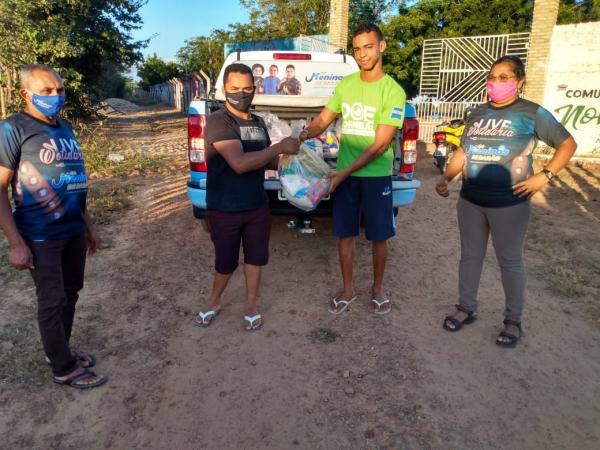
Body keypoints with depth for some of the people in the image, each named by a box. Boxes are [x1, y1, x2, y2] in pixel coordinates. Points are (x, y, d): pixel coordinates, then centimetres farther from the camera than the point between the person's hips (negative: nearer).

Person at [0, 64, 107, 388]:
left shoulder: (64, 128, 10)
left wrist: (87, 225, 17)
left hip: (73, 230, 7)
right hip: (40, 236, -7)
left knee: (70, 293, 16)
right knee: (53, 301, 3)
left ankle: (60, 350, 36)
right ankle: (64, 368, 19)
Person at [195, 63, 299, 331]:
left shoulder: (258, 122, 6)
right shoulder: (218, 121, -17)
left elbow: (268, 161, 16)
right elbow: (239, 163, -29)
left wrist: (288, 156, -4)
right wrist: (279, 147, -24)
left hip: (258, 206, 6)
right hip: (224, 209, -5)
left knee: (255, 256, 15)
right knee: (226, 262, 11)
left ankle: (251, 305, 36)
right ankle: (214, 302, 37)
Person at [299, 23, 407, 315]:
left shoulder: (393, 91, -11)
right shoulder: (345, 85, 3)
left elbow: (380, 145, -16)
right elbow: (323, 120, 10)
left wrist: (345, 172, -20)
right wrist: (304, 135, -12)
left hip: (377, 175, -3)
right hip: (345, 173, 4)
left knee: (379, 236, 8)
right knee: (345, 233, 9)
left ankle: (377, 288, 30)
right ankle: (348, 289, 27)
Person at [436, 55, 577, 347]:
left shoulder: (532, 113, -4)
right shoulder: (478, 113, 9)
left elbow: (568, 144, 2)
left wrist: (545, 175, -11)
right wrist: (446, 177, 0)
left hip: (509, 204, -4)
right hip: (470, 201, 4)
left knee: (510, 261, 7)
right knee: (470, 255, 13)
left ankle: (513, 320, 23)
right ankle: (466, 308, 29)